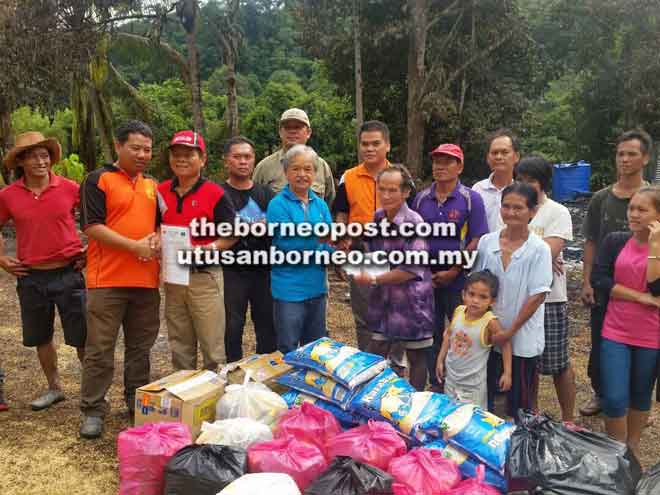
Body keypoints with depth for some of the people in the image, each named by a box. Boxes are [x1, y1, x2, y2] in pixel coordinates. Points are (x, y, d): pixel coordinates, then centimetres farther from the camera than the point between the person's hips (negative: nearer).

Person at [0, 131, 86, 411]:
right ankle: (54, 388, 33)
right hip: (30, 278, 3)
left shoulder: (70, 189, -6)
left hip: (68, 273, -3)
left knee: (82, 337, 1)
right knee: (41, 338, 15)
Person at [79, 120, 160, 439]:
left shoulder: (151, 185, 16)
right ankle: (93, 410, 13)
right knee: (99, 349, 1)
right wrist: (135, 246, -16)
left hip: (146, 280, 6)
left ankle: (137, 404, 26)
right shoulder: (98, 180, -3)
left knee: (140, 347, 14)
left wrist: (156, 239, -2)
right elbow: (92, 227, -11)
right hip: (107, 280, -5)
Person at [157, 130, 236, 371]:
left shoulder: (215, 194, -8)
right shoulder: (161, 192, 6)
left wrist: (211, 247, -22)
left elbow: (232, 235, -6)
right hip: (172, 277, 5)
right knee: (179, 347, 18)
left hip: (204, 277, -5)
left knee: (213, 347, 1)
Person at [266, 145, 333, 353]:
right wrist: (319, 238, -30)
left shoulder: (320, 204, 7)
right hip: (289, 289, -5)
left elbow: (331, 245, 3)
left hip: (317, 287, 5)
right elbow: (287, 245, -19)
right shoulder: (278, 205, -9)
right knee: (288, 353, 7)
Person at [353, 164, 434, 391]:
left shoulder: (414, 223, -18)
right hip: (382, 298, 6)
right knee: (375, 355, 14)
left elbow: (412, 269, -21)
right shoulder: (377, 217, 3)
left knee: (416, 357, 11)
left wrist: (374, 280, -17)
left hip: (411, 300, -6)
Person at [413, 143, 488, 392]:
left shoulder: (471, 199, -5)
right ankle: (435, 385, 29)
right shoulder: (421, 198, 6)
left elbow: (477, 241, -9)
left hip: (458, 279, -4)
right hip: (426, 277, 4)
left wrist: (452, 272, -13)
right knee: (431, 333, 14)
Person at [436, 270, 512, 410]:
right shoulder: (458, 311, -10)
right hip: (451, 375, 5)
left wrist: (507, 373, -11)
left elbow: (505, 344, -10)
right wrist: (440, 360, 8)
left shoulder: (490, 322, -23)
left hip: (473, 382, -5)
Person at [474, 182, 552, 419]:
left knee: (519, 404, 11)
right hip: (488, 336, 3)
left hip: (522, 339, -3)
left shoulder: (539, 249, -11)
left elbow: (538, 296, -12)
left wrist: (510, 331, -13)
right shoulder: (486, 242, -1)